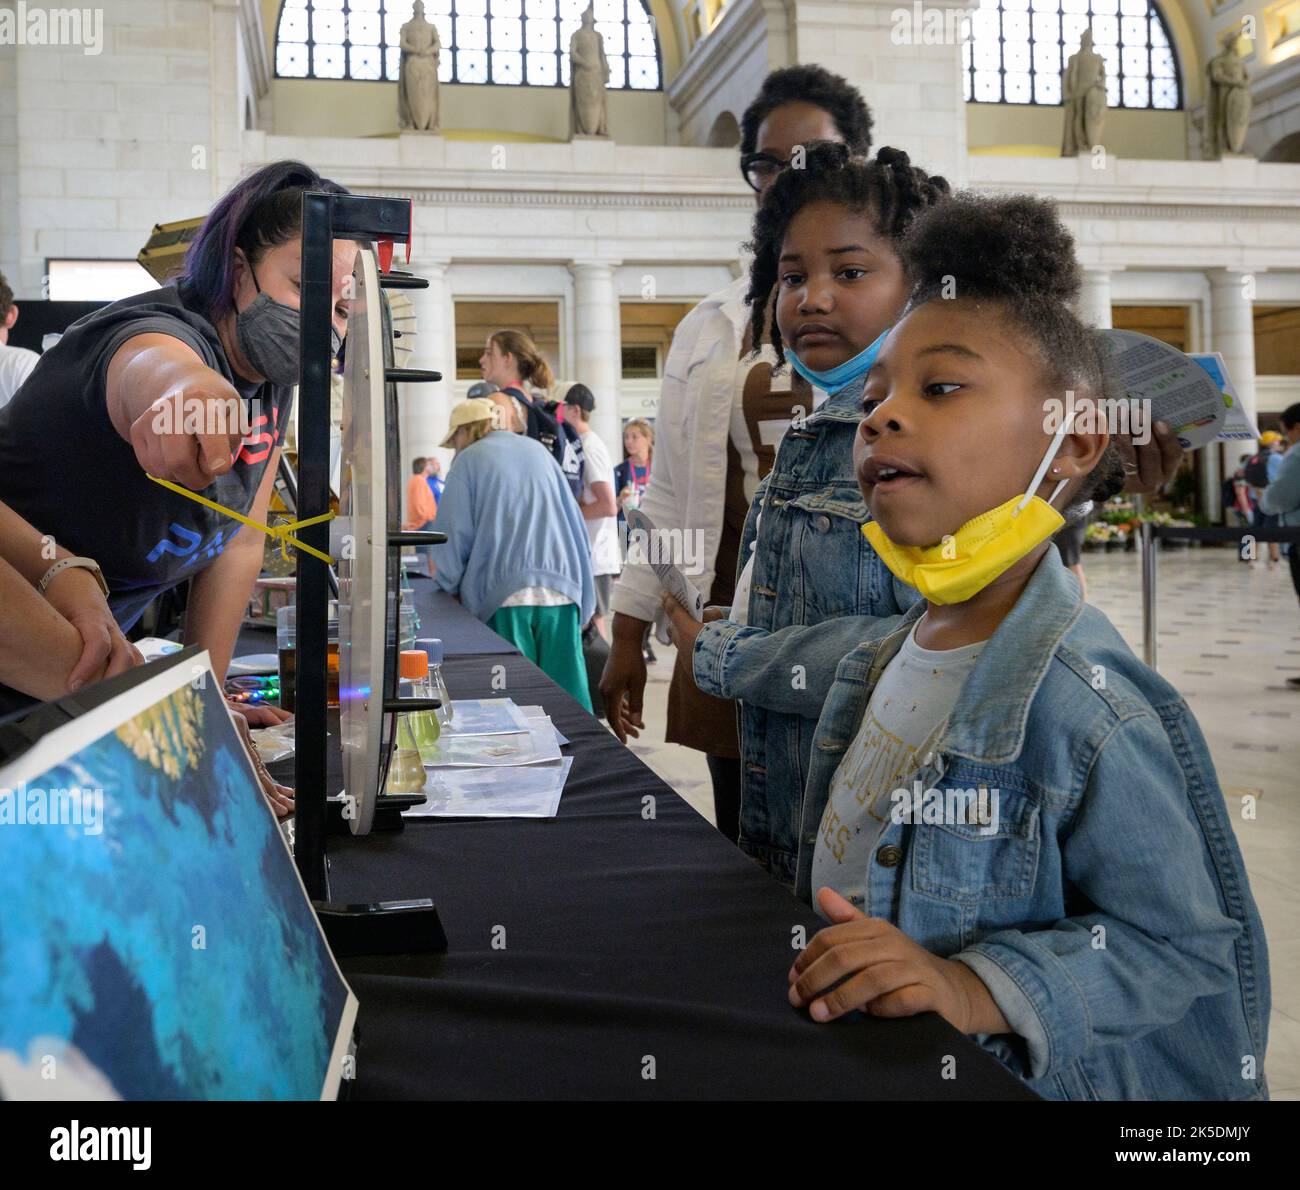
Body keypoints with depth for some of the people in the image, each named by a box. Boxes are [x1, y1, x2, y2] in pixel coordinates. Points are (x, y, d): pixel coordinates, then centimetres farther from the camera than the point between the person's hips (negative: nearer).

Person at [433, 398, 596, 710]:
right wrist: (579, 586, 23)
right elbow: (574, 519, 19)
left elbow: (454, 535, 1)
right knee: (567, 696, 2)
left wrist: (450, 585, 15)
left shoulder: (468, 460, 5)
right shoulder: (539, 451, 18)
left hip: (504, 593, -4)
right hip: (561, 588, 4)